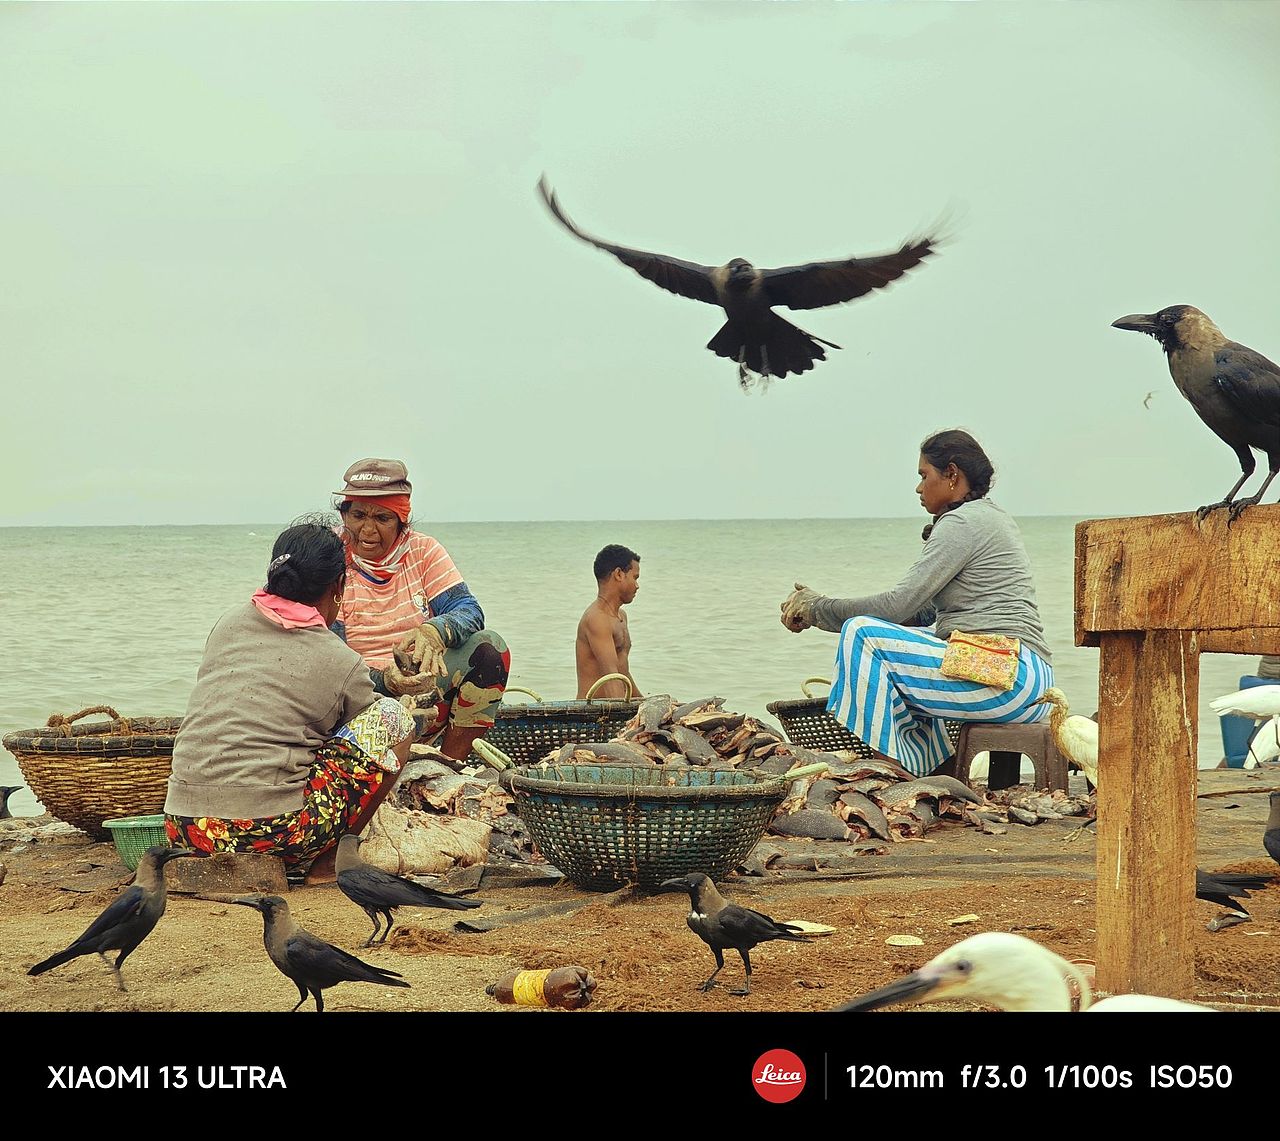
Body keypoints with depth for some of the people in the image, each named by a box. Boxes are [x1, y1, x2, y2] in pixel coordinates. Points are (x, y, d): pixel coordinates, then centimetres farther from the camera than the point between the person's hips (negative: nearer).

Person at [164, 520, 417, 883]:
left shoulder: (229, 623, 13)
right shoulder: (342, 663, -1)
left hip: (182, 829, 6)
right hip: (269, 835, -6)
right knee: (395, 717, 8)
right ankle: (327, 864, 10)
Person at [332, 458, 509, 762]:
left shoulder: (423, 551, 5)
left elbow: (469, 611, -8)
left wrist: (434, 631, -32)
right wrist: (385, 680, -32)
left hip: (428, 689, 4)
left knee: (490, 647, -21)